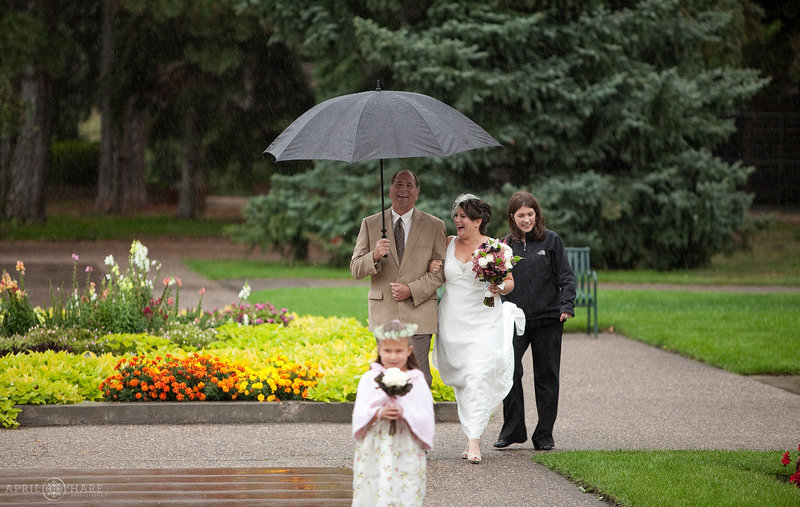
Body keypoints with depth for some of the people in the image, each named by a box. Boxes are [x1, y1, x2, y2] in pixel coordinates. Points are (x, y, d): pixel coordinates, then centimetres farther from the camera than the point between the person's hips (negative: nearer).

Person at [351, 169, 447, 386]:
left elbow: (440, 270, 1)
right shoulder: (370, 224, 9)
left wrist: (412, 290, -12)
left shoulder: (435, 226, 6)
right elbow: (355, 269, 4)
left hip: (418, 313, -1)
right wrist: (374, 256, -17)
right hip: (384, 316, 1)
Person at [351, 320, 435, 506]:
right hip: (375, 450, 1)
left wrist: (404, 413, -18)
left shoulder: (417, 380, 3)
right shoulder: (370, 379, 5)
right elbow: (359, 414, -1)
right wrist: (380, 413, -19)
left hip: (407, 450, 0)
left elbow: (425, 418, -1)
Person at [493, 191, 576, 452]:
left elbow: (566, 276, 0)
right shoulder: (505, 244, 8)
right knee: (509, 371, -13)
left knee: (546, 376, 5)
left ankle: (544, 435, 14)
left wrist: (567, 305, -11)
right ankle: (512, 430, 0)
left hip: (548, 318, -1)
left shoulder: (551, 240, 2)